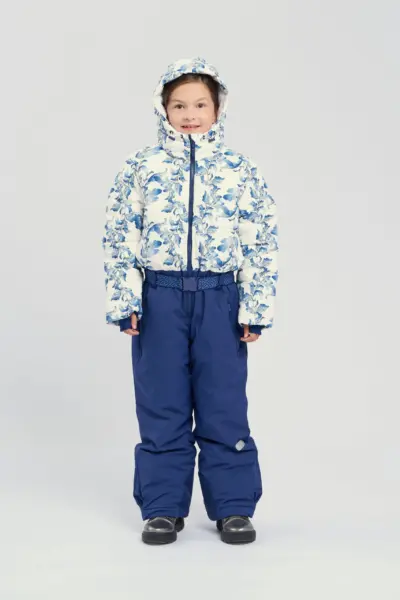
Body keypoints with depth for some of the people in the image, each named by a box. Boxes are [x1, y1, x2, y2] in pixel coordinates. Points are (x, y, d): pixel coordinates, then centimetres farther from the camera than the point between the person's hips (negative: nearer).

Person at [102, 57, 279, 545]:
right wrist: (124, 302, -4)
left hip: (219, 298, 0)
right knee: (161, 407, 7)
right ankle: (162, 508, 19)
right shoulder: (140, 167, 3)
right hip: (159, 297, 0)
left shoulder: (241, 171, 3)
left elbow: (262, 242, 2)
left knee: (225, 406, 5)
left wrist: (256, 307, -3)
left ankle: (233, 506, 18)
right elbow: (119, 237, 2)